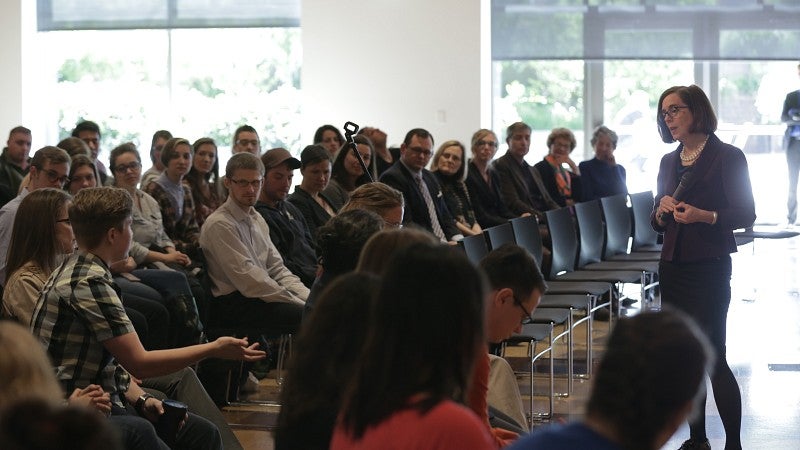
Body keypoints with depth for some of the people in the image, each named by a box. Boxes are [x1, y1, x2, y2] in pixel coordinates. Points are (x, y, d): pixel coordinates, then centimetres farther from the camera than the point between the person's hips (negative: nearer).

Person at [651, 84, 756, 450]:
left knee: (713, 357, -10)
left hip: (709, 267, -7)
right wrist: (662, 211, -6)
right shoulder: (669, 161, 13)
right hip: (673, 266, 7)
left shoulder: (727, 156, -6)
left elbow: (746, 214, -10)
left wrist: (704, 215, -25)